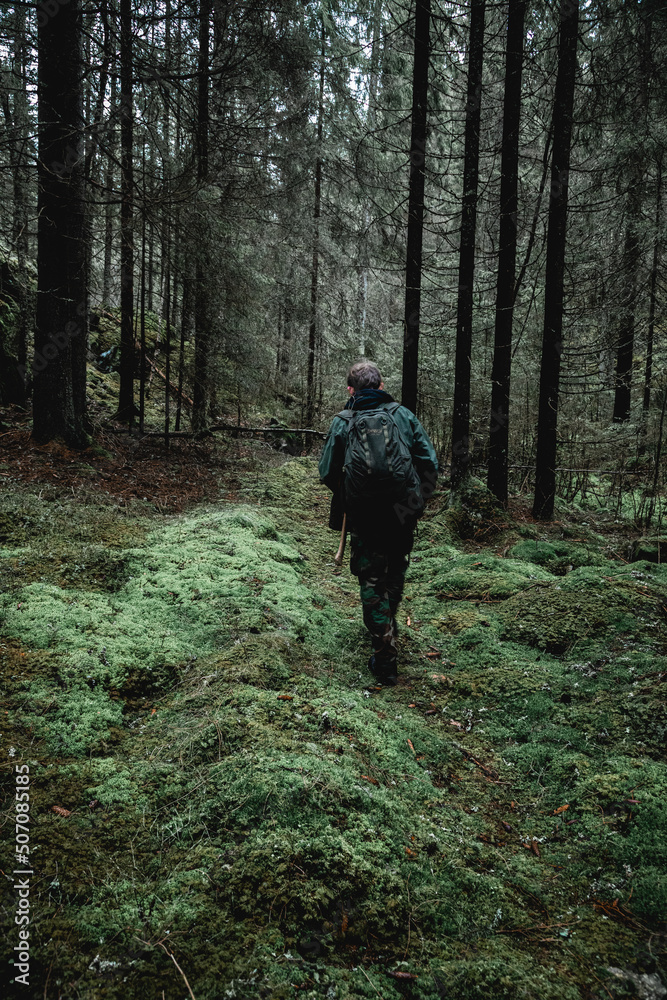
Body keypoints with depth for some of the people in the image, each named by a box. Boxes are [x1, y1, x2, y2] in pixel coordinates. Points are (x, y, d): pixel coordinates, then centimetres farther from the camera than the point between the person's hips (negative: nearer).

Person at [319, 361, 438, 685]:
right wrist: (419, 498, 13)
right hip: (404, 514, 2)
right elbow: (430, 462, 0)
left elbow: (327, 473, -1)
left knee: (372, 582, 8)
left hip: (365, 516, -2)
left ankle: (385, 659, 5)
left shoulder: (342, 421, -1)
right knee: (395, 574, 24)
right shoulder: (402, 415, 1)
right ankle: (387, 626, 46)